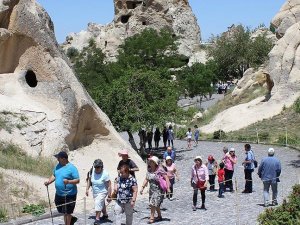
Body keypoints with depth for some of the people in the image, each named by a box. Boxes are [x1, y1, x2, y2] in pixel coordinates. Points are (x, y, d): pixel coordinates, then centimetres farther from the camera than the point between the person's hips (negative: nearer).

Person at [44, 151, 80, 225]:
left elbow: (77, 180, -18)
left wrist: (68, 181, -34)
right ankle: (72, 219, 41)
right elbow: (54, 175, 17)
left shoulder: (72, 168, -17)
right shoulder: (58, 166, 6)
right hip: (59, 194, 8)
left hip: (69, 195, -8)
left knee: (67, 212, 3)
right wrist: (49, 181, -1)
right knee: (61, 210, 19)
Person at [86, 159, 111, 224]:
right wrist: (87, 189, 2)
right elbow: (89, 180, 5)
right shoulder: (92, 171, -13)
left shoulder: (105, 174, -25)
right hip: (94, 192, 6)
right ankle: (105, 215, 44)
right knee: (101, 204, 22)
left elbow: (109, 186, -21)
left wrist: (109, 196, -19)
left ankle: (97, 219, -8)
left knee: (98, 204, -18)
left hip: (102, 192, -6)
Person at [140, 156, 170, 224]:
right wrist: (142, 187, 4)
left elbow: (166, 178, -13)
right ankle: (159, 216, 28)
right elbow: (146, 179, 12)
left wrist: (168, 188, -18)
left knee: (153, 203, -12)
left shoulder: (160, 170, -13)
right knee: (156, 204, 13)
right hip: (152, 189, 7)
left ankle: (152, 218, -5)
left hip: (158, 190, -7)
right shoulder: (149, 170, 7)